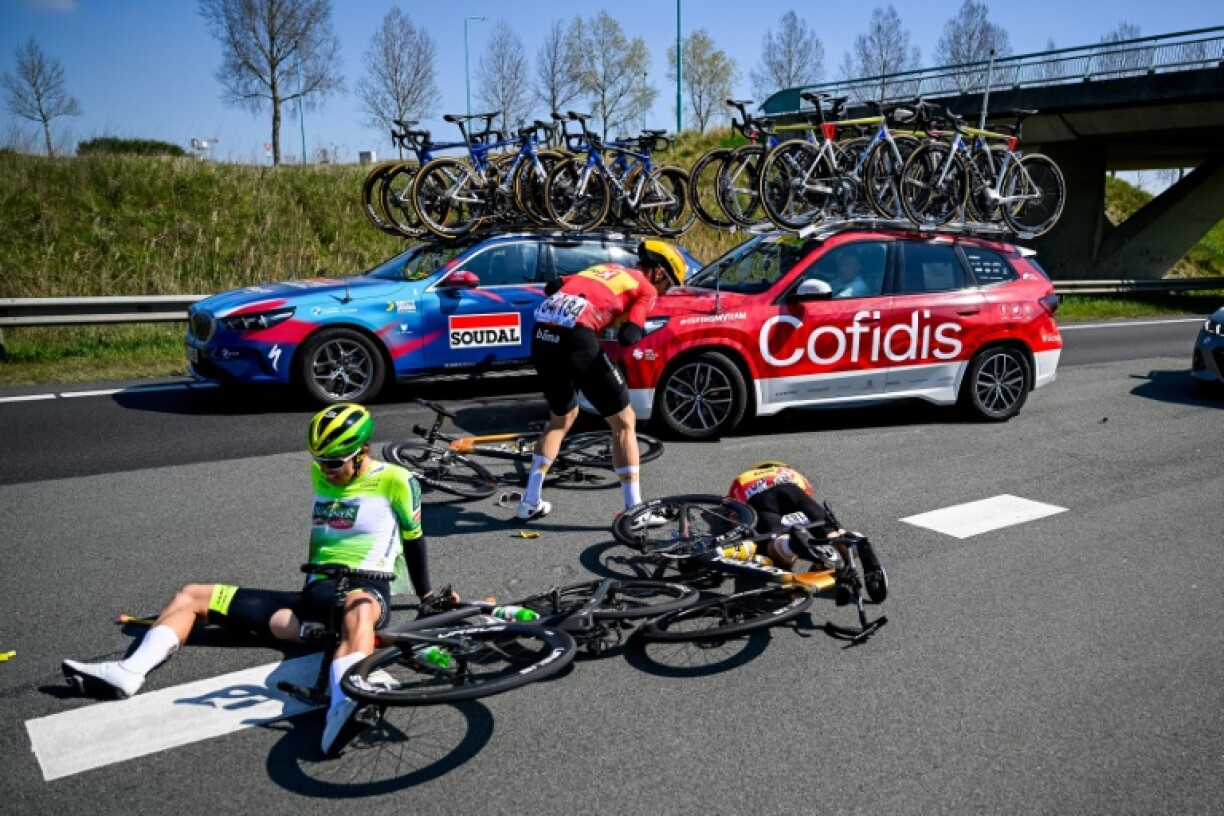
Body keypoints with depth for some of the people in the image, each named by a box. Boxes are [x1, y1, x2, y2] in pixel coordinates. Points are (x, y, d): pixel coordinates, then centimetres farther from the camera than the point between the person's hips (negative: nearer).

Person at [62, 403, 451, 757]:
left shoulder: (396, 481, -1)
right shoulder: (320, 474, 17)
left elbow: (413, 540, 9)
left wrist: (428, 598, 15)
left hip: (365, 592, -7)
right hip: (314, 595, 7)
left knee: (359, 607, -47)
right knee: (190, 595, 3)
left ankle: (342, 711, -71)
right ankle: (130, 672, -21)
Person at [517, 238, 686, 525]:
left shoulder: (606, 268, 30)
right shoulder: (646, 289, 12)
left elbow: (553, 287, 19)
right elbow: (628, 337, -3)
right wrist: (635, 329, 17)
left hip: (541, 335, 7)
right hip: (577, 340, -7)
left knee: (561, 418, 28)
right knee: (624, 422, 9)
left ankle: (530, 502, 28)